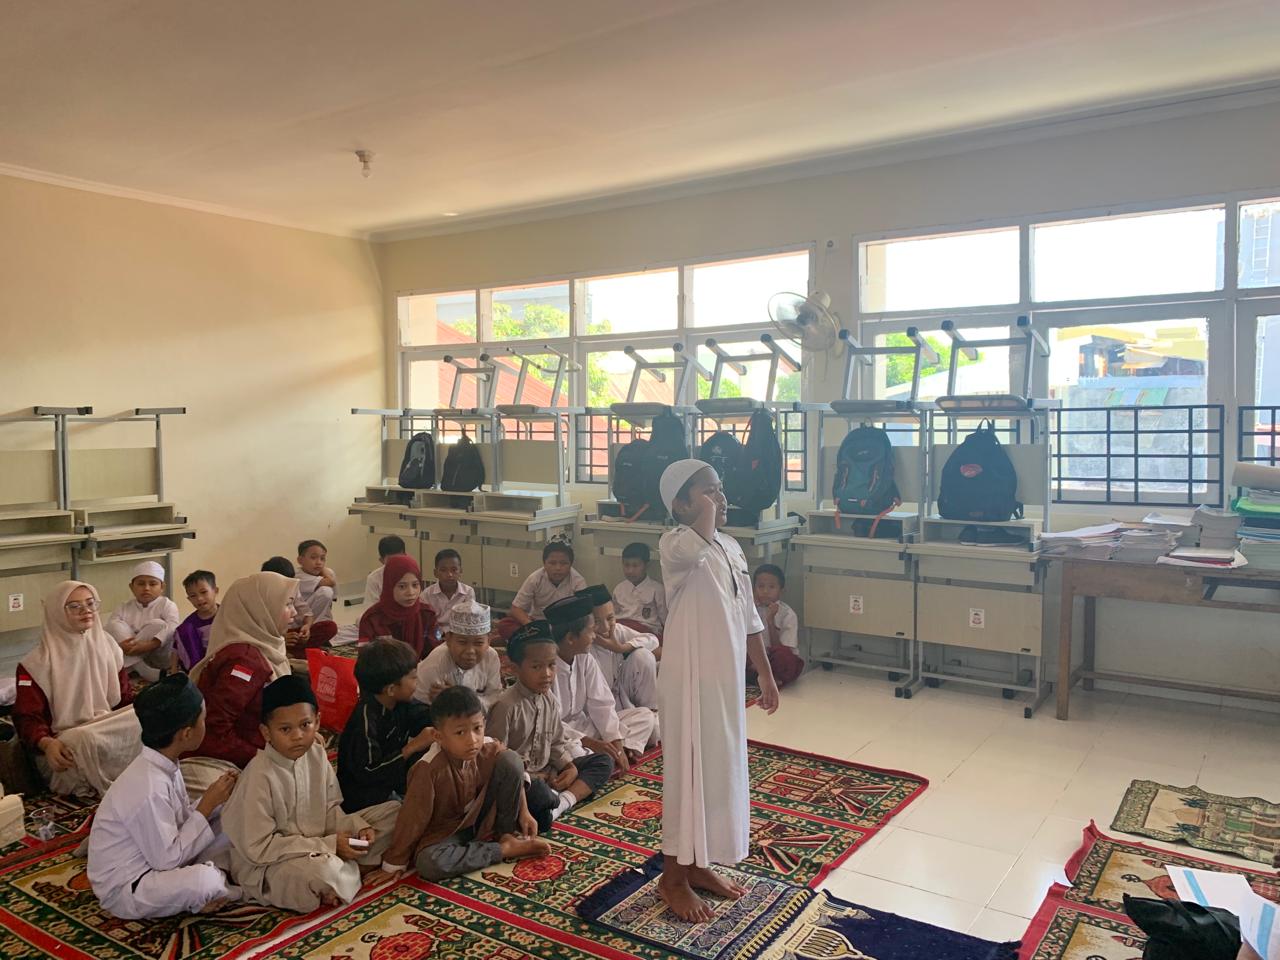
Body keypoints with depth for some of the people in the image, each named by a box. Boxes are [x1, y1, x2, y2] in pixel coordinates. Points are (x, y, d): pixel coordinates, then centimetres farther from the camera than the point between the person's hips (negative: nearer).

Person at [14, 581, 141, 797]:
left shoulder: (107, 646, 10)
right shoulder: (39, 662, -4)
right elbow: (27, 716, -7)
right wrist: (46, 743, -29)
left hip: (110, 730, 4)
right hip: (65, 745, -4)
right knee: (88, 742, -37)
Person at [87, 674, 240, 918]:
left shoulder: (164, 765, -3)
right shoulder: (148, 788, -30)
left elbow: (182, 822, 7)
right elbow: (167, 859, -24)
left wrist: (216, 800, -9)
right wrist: (207, 805, -19)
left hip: (157, 864, 9)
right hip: (125, 889, -9)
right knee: (203, 880, -35)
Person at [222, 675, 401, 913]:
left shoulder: (316, 753, -3)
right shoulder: (259, 776, -22)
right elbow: (259, 848, -22)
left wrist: (356, 827, -13)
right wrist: (328, 845, -21)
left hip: (317, 850, 7)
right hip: (266, 866, -7)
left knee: (393, 811, 2)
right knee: (321, 871, -41)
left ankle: (343, 867, -7)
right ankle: (352, 870, -8)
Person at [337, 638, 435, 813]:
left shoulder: (401, 704, -4)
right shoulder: (365, 717, -27)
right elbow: (367, 772, -29)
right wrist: (412, 747, -27)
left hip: (390, 784, 8)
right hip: (360, 798, -8)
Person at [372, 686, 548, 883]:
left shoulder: (490, 749, -19)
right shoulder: (429, 769, -31)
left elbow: (513, 773, 3)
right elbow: (412, 819, -23)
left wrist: (524, 812, -1)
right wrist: (394, 864, -15)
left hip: (481, 816, 3)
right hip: (446, 830, -3)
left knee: (511, 759, -17)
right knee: (428, 863, -37)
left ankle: (506, 834, -1)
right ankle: (505, 849, -18)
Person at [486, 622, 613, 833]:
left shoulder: (550, 700, 6)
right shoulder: (507, 705, -18)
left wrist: (570, 767, -4)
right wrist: (532, 778, -17)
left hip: (547, 774, 8)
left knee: (604, 761, 1)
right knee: (537, 793, -42)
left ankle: (565, 800, -18)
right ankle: (558, 798, -8)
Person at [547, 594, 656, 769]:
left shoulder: (586, 659, 1)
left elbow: (601, 704, 1)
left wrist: (617, 745, -11)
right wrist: (591, 743, -28)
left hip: (584, 725, 8)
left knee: (644, 716, 0)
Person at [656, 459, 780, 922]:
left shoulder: (732, 548, 9)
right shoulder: (675, 543, -14)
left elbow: (748, 618, 14)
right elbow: (698, 546, -40)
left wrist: (766, 674, 15)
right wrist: (705, 508, -20)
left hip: (727, 677, 8)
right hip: (691, 677, -8)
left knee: (722, 767, 16)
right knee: (689, 770, 3)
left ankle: (698, 863, 34)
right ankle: (672, 875, 20)